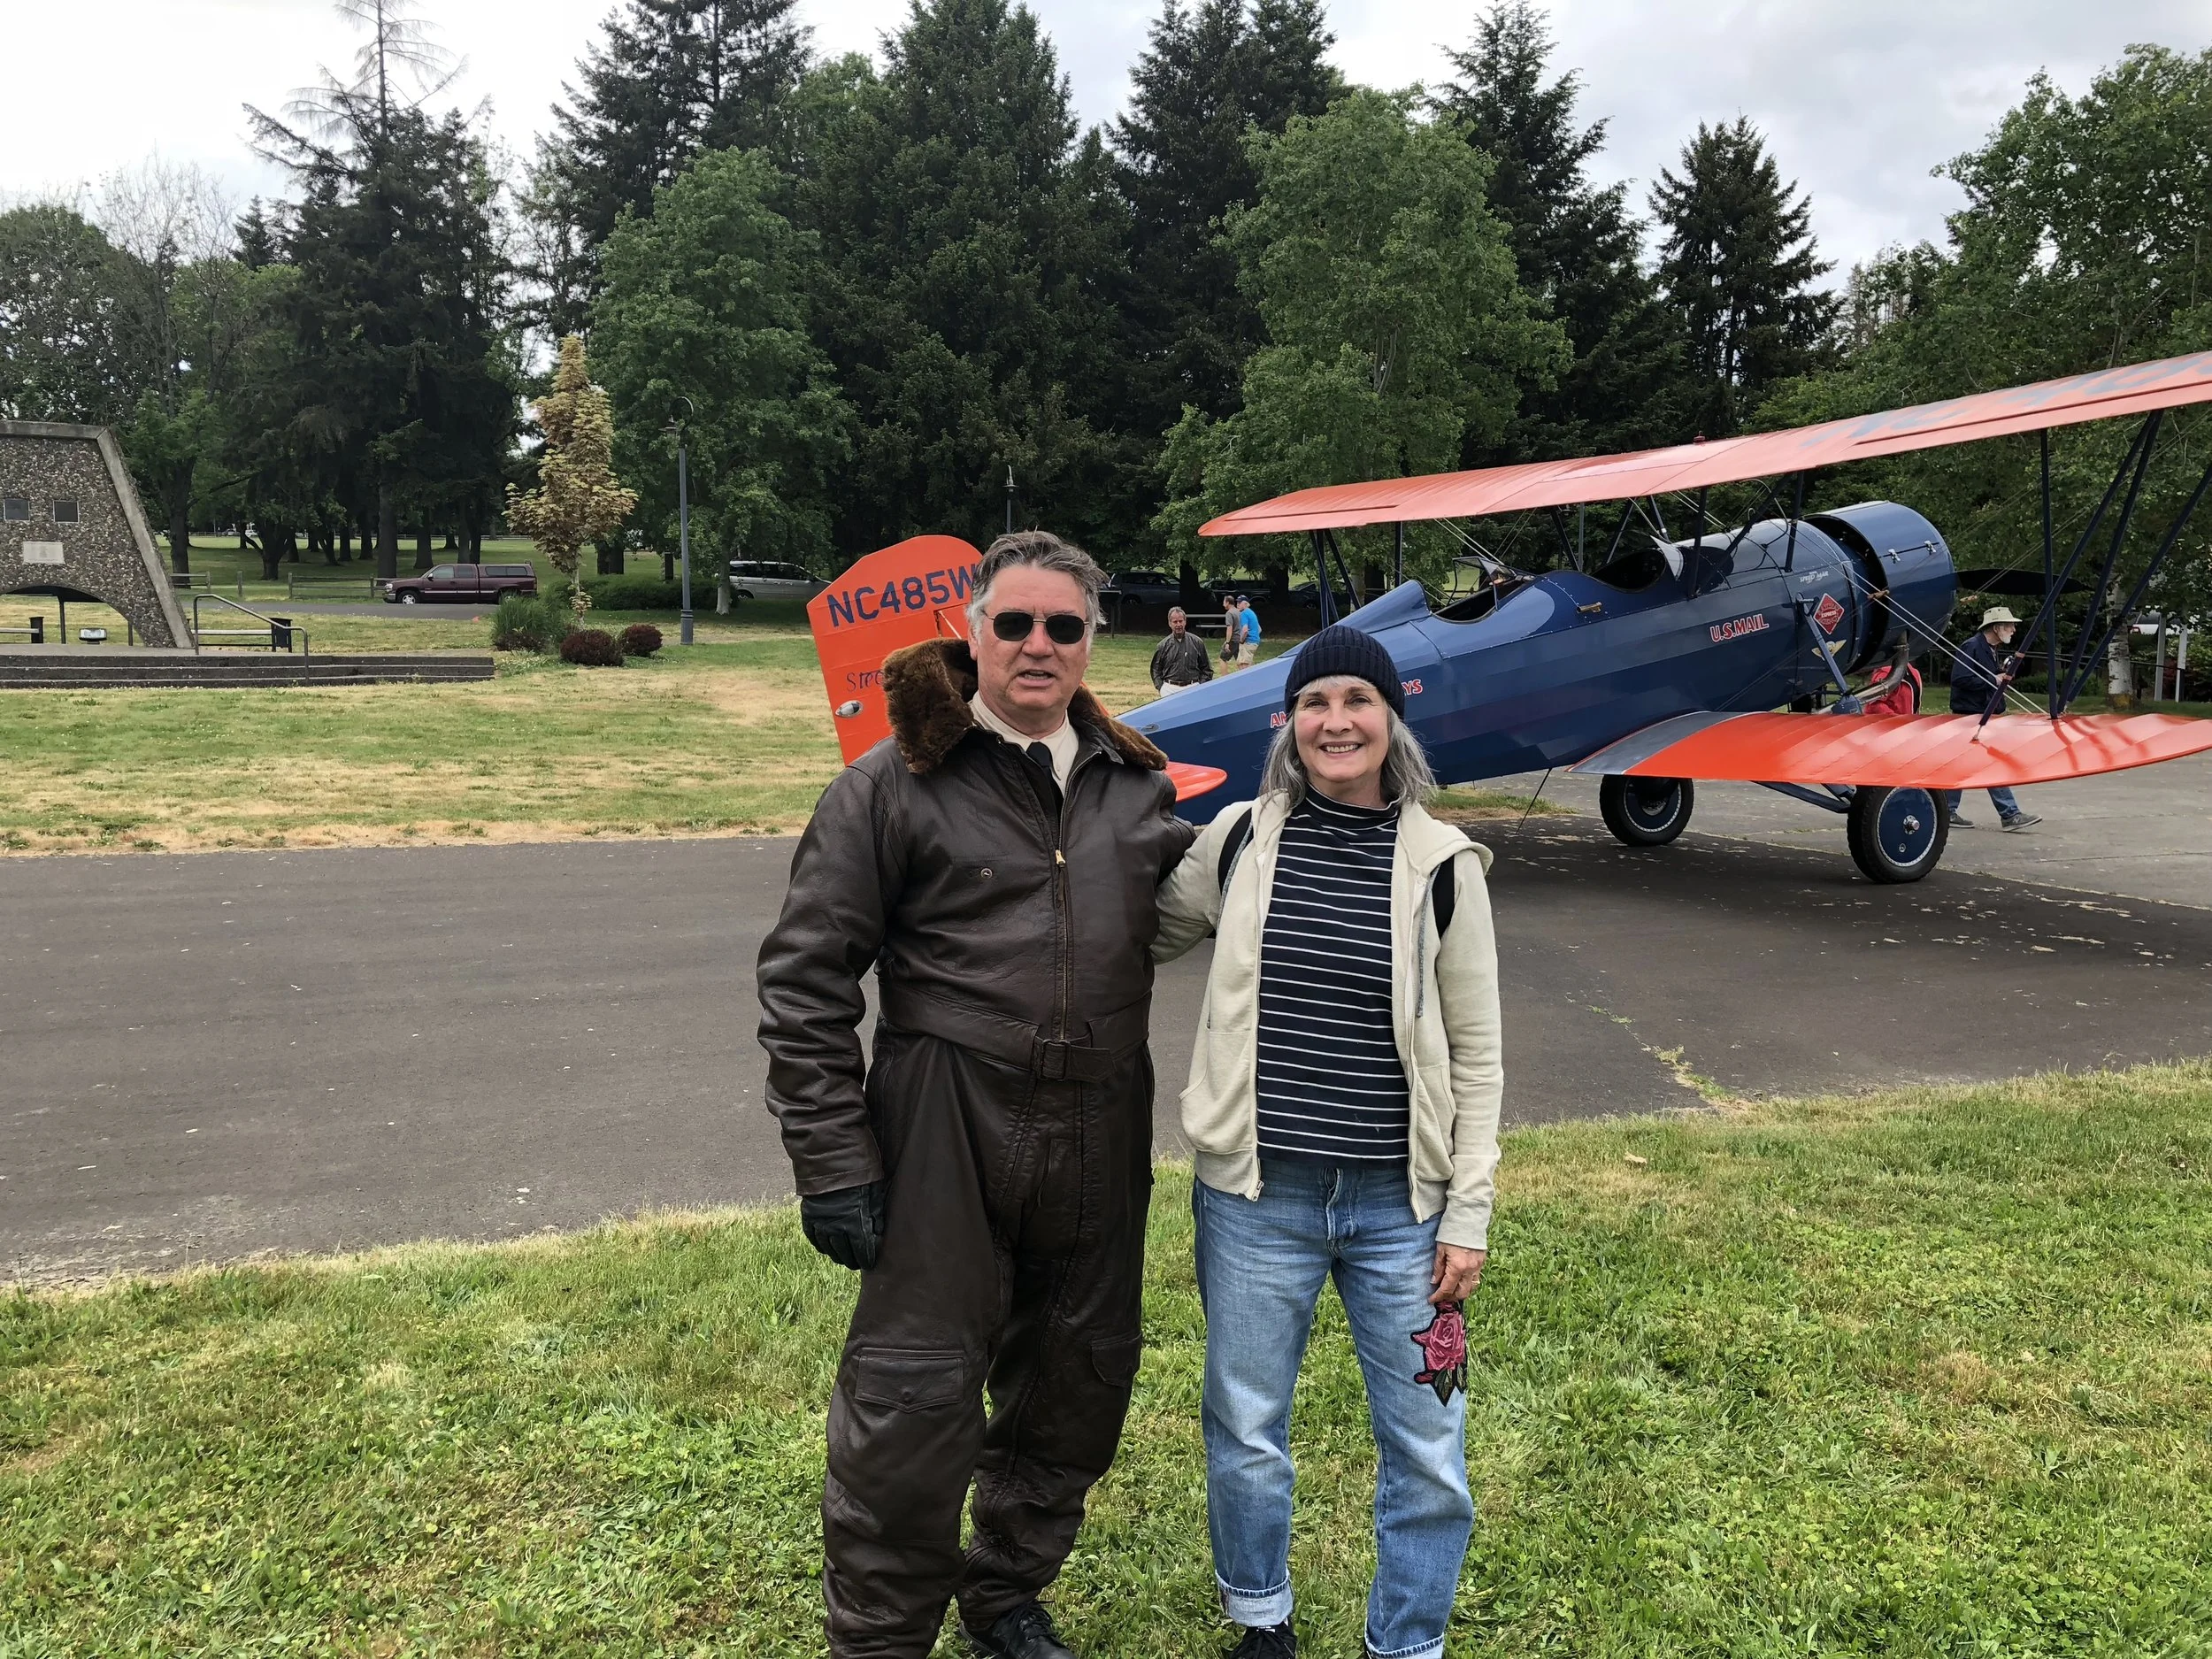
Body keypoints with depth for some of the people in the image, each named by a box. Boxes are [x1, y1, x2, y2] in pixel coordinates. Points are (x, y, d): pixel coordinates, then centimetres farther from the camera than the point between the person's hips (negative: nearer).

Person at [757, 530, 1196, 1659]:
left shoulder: (1138, 786, 9)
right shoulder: (895, 783, -5)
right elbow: (806, 980, -6)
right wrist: (831, 1162, -10)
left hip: (1097, 1134, 5)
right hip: (944, 1129, -5)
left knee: (1076, 1383, 17)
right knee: (913, 1396, -1)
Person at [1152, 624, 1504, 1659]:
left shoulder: (1441, 865, -5)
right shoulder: (1239, 839, -2)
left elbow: (1476, 1054, -1)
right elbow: (1147, 940, 15)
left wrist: (1468, 1216, -2)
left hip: (1399, 1207, 0)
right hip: (1255, 1197, 1)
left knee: (1428, 1455, 10)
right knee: (1245, 1432, 15)